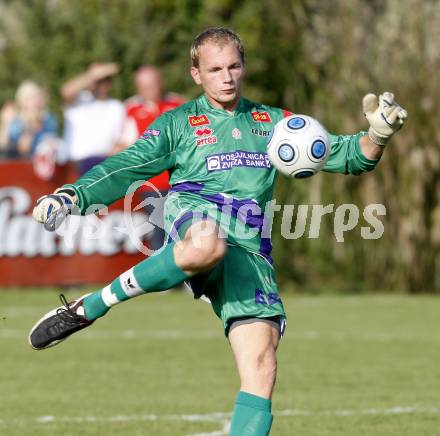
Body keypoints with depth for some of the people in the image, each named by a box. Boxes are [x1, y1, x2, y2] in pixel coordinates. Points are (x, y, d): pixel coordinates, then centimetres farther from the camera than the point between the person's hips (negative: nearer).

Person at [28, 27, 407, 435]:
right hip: (193, 216, -3)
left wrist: (377, 134, 1)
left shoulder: (272, 122, 25)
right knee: (207, 246, -43)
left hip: (248, 248, 3)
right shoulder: (179, 123, 19)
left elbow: (343, 154, 23)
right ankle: (89, 307, -28)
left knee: (261, 362, -15)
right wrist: (73, 195, -4)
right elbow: (127, 167, 12)